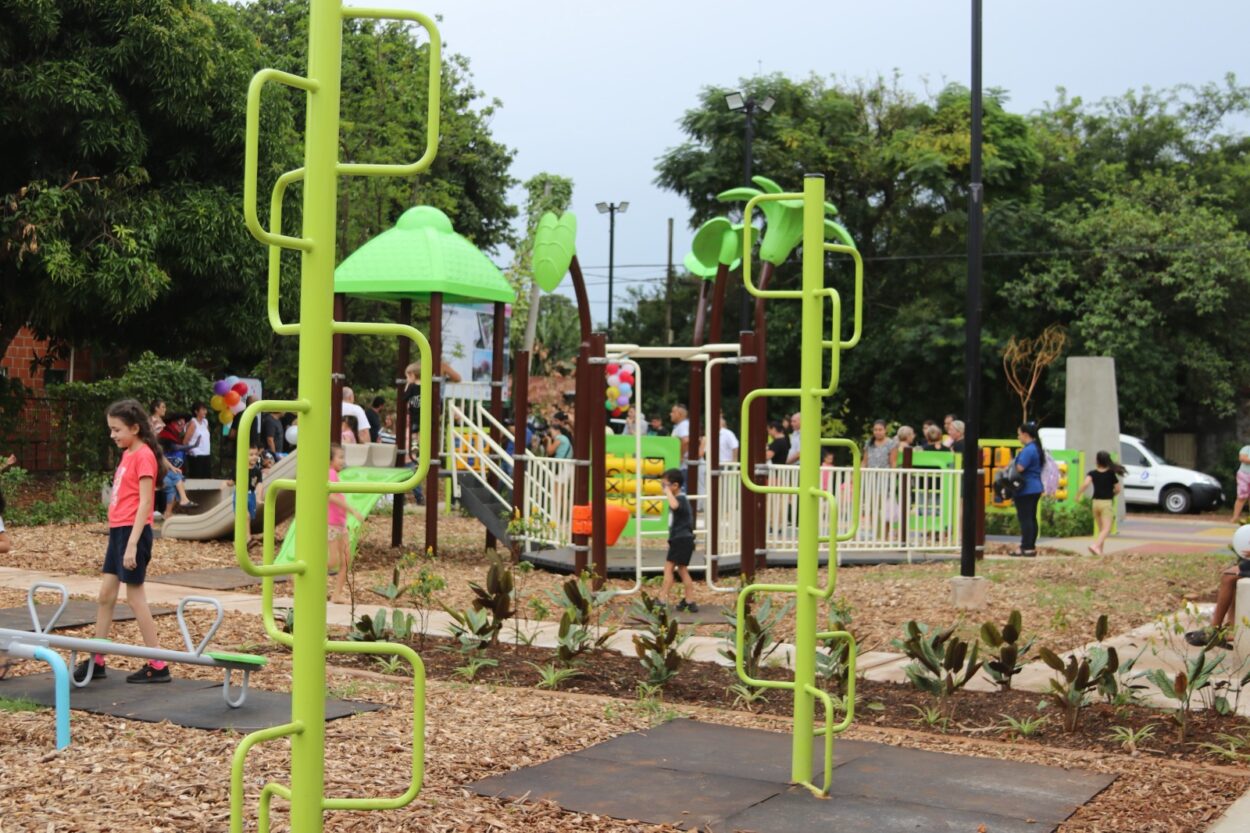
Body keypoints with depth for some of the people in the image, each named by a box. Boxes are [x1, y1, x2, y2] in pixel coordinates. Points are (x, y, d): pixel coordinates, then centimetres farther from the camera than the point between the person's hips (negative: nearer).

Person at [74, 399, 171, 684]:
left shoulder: (144, 456, -13)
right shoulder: (127, 454, 14)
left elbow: (145, 503, -18)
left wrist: (132, 544, -22)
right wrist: (119, 536, 17)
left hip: (133, 532, -9)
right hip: (118, 530, 9)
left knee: (134, 596, -4)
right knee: (106, 594, 11)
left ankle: (157, 665, 2)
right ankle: (96, 662, 18)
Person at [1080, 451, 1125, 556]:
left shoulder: (1092, 473, -1)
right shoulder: (1111, 474, 0)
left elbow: (1086, 484, -19)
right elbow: (1118, 489, 2)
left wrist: (1078, 494, -8)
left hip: (1096, 502, 3)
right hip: (1107, 503, -3)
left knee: (1101, 529, 16)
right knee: (1106, 529, -10)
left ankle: (1100, 550, 13)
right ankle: (1095, 545, -31)